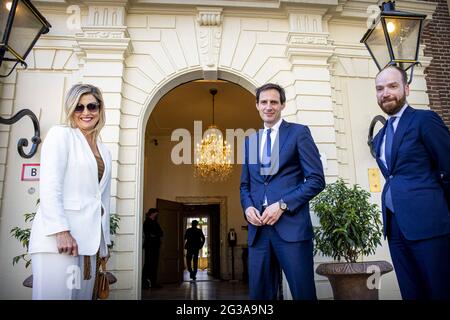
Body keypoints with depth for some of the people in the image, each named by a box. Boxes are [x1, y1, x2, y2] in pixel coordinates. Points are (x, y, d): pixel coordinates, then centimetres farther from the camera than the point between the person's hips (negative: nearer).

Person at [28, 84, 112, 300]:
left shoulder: (104, 151, 18)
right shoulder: (60, 134, 1)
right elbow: (49, 187, -10)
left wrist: (104, 242, 17)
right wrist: (61, 231, -18)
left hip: (88, 239, 6)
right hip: (58, 235, -6)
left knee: (83, 295, 6)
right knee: (56, 295, -7)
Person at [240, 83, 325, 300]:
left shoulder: (299, 132, 2)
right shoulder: (250, 140, 17)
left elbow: (316, 179, -5)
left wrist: (282, 205, -14)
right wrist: (247, 207, 0)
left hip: (291, 225, -4)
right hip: (258, 228, 5)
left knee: (303, 292, 1)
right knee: (259, 293, 11)